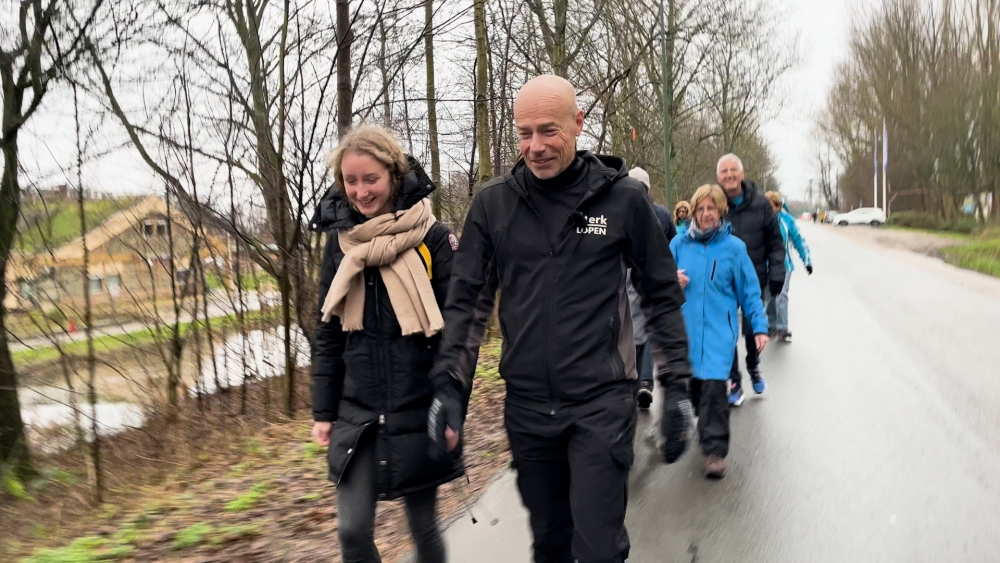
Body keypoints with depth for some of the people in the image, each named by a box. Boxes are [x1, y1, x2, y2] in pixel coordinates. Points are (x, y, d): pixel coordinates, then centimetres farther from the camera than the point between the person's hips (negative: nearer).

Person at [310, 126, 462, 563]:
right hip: (357, 414, 3)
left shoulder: (432, 239, -9)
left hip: (418, 412, -3)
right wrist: (323, 410, 7)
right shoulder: (339, 241, 3)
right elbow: (328, 333, 8)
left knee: (423, 527, 10)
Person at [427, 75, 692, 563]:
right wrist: (448, 385, -2)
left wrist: (676, 386, 0)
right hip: (526, 407, 3)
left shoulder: (622, 197, -5)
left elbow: (663, 296, 2)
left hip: (602, 403, -3)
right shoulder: (493, 203, 1)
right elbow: (466, 300, 5)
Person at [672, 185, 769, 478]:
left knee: (714, 385, -13)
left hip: (719, 330, -3)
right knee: (695, 384, 10)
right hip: (687, 327, 3)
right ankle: (707, 428, 35)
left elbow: (750, 290, 4)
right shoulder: (680, 244, 4)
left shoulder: (734, 247, 0)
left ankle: (715, 451, -9)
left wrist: (759, 327, 1)